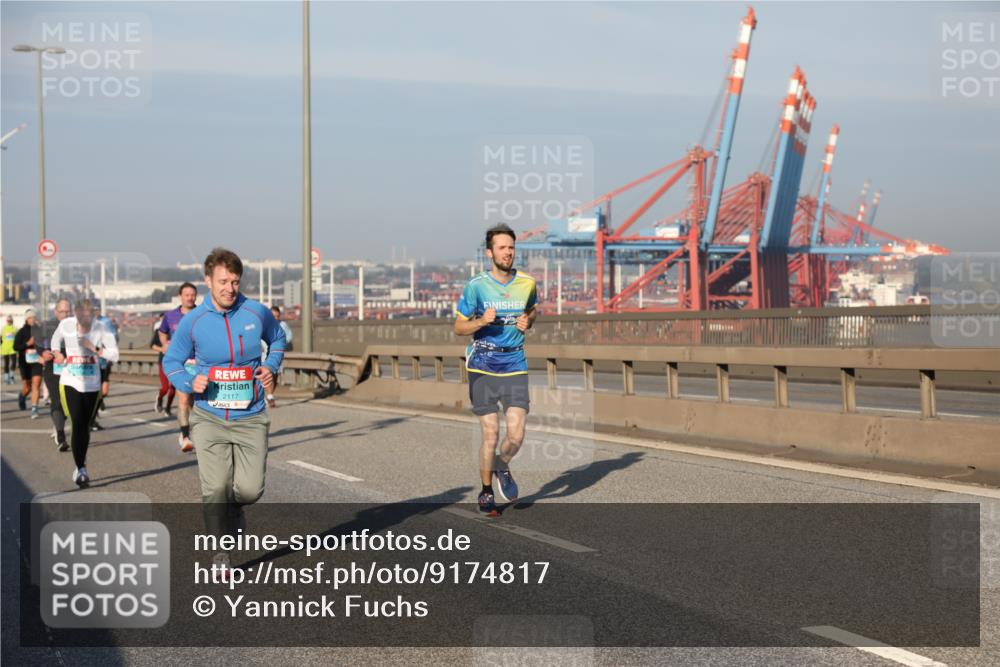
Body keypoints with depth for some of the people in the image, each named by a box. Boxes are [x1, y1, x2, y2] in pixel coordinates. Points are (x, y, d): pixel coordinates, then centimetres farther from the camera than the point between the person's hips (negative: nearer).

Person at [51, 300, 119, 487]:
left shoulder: (101, 329, -11)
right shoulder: (66, 325, -5)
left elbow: (114, 355, -14)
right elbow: (56, 338, 18)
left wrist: (95, 349, -24)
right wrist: (56, 352, 3)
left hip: (92, 384, 1)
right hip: (70, 382, -1)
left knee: (85, 425, 13)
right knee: (77, 425, -13)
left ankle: (81, 466, 33)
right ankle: (80, 469, -13)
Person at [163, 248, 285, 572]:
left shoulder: (257, 312, 0)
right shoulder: (192, 321, -3)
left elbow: (277, 338, 21)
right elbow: (171, 362, 9)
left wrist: (271, 366, 3)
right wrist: (190, 383, -11)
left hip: (250, 418, 1)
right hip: (209, 417, -1)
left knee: (250, 489, -6)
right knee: (216, 488, -10)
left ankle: (232, 508, 31)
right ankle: (221, 552, 9)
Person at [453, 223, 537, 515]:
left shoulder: (527, 284, 3)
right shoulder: (476, 286, -5)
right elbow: (459, 328, 1)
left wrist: (528, 322, 1)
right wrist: (482, 321, -18)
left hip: (515, 366, 2)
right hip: (483, 367, -2)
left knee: (516, 435, -8)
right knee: (490, 435, -1)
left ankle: (502, 467, 26)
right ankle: (486, 491, 21)